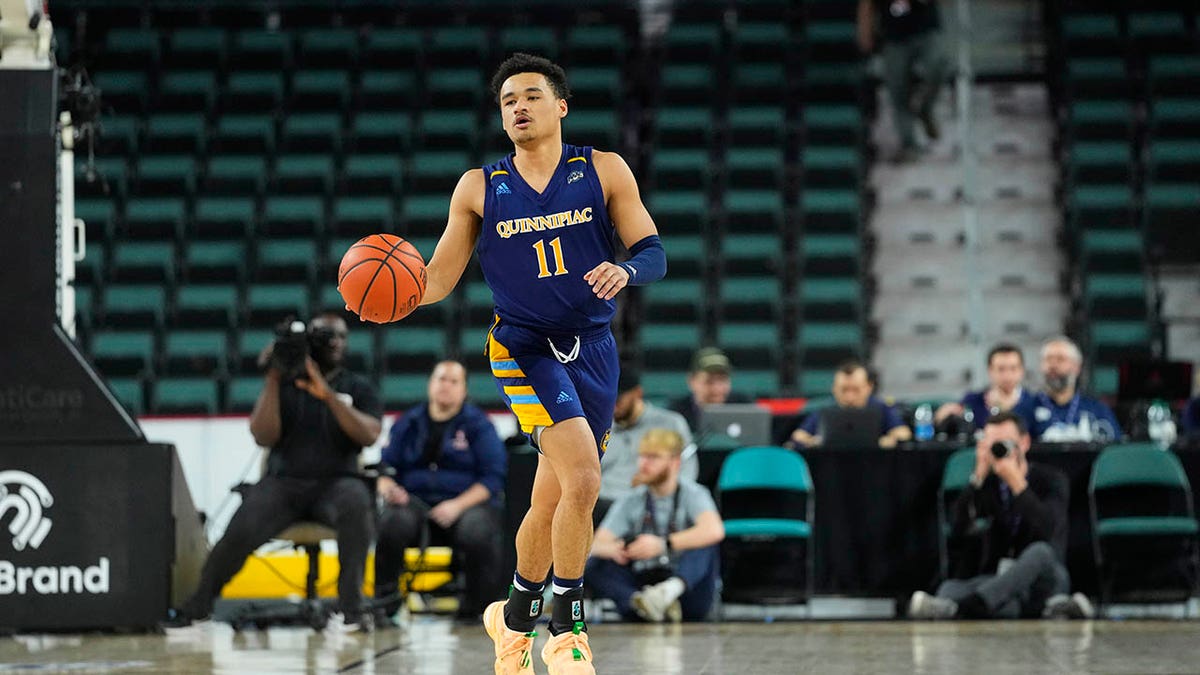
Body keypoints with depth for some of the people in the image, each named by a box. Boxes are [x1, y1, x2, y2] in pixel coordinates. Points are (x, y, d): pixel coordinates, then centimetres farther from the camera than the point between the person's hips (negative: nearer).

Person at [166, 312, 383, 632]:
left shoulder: (359, 388, 10)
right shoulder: (284, 385, 10)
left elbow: (369, 435, -8)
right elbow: (264, 437, -2)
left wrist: (328, 395, -16)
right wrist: (273, 378, -7)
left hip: (336, 482, -1)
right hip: (283, 482, 1)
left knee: (355, 503, -38)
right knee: (239, 532, -27)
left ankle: (351, 606, -35)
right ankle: (198, 604, -3)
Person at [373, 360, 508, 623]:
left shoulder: (478, 425, 6)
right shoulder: (408, 424, 15)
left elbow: (493, 478, -3)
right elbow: (384, 468, 13)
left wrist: (458, 505, -17)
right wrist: (388, 489, -12)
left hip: (467, 504, -2)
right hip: (415, 501, 2)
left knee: (478, 530, -35)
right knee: (391, 522, -32)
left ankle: (475, 607, -16)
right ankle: (384, 603, -22)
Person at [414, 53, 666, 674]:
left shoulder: (603, 171, 3)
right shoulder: (479, 188, 3)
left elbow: (654, 255, 0)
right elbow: (438, 278, 4)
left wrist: (624, 271, -23)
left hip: (593, 348, 3)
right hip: (524, 347, -3)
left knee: (552, 501, 10)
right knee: (582, 480, -22)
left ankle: (515, 617, 32)